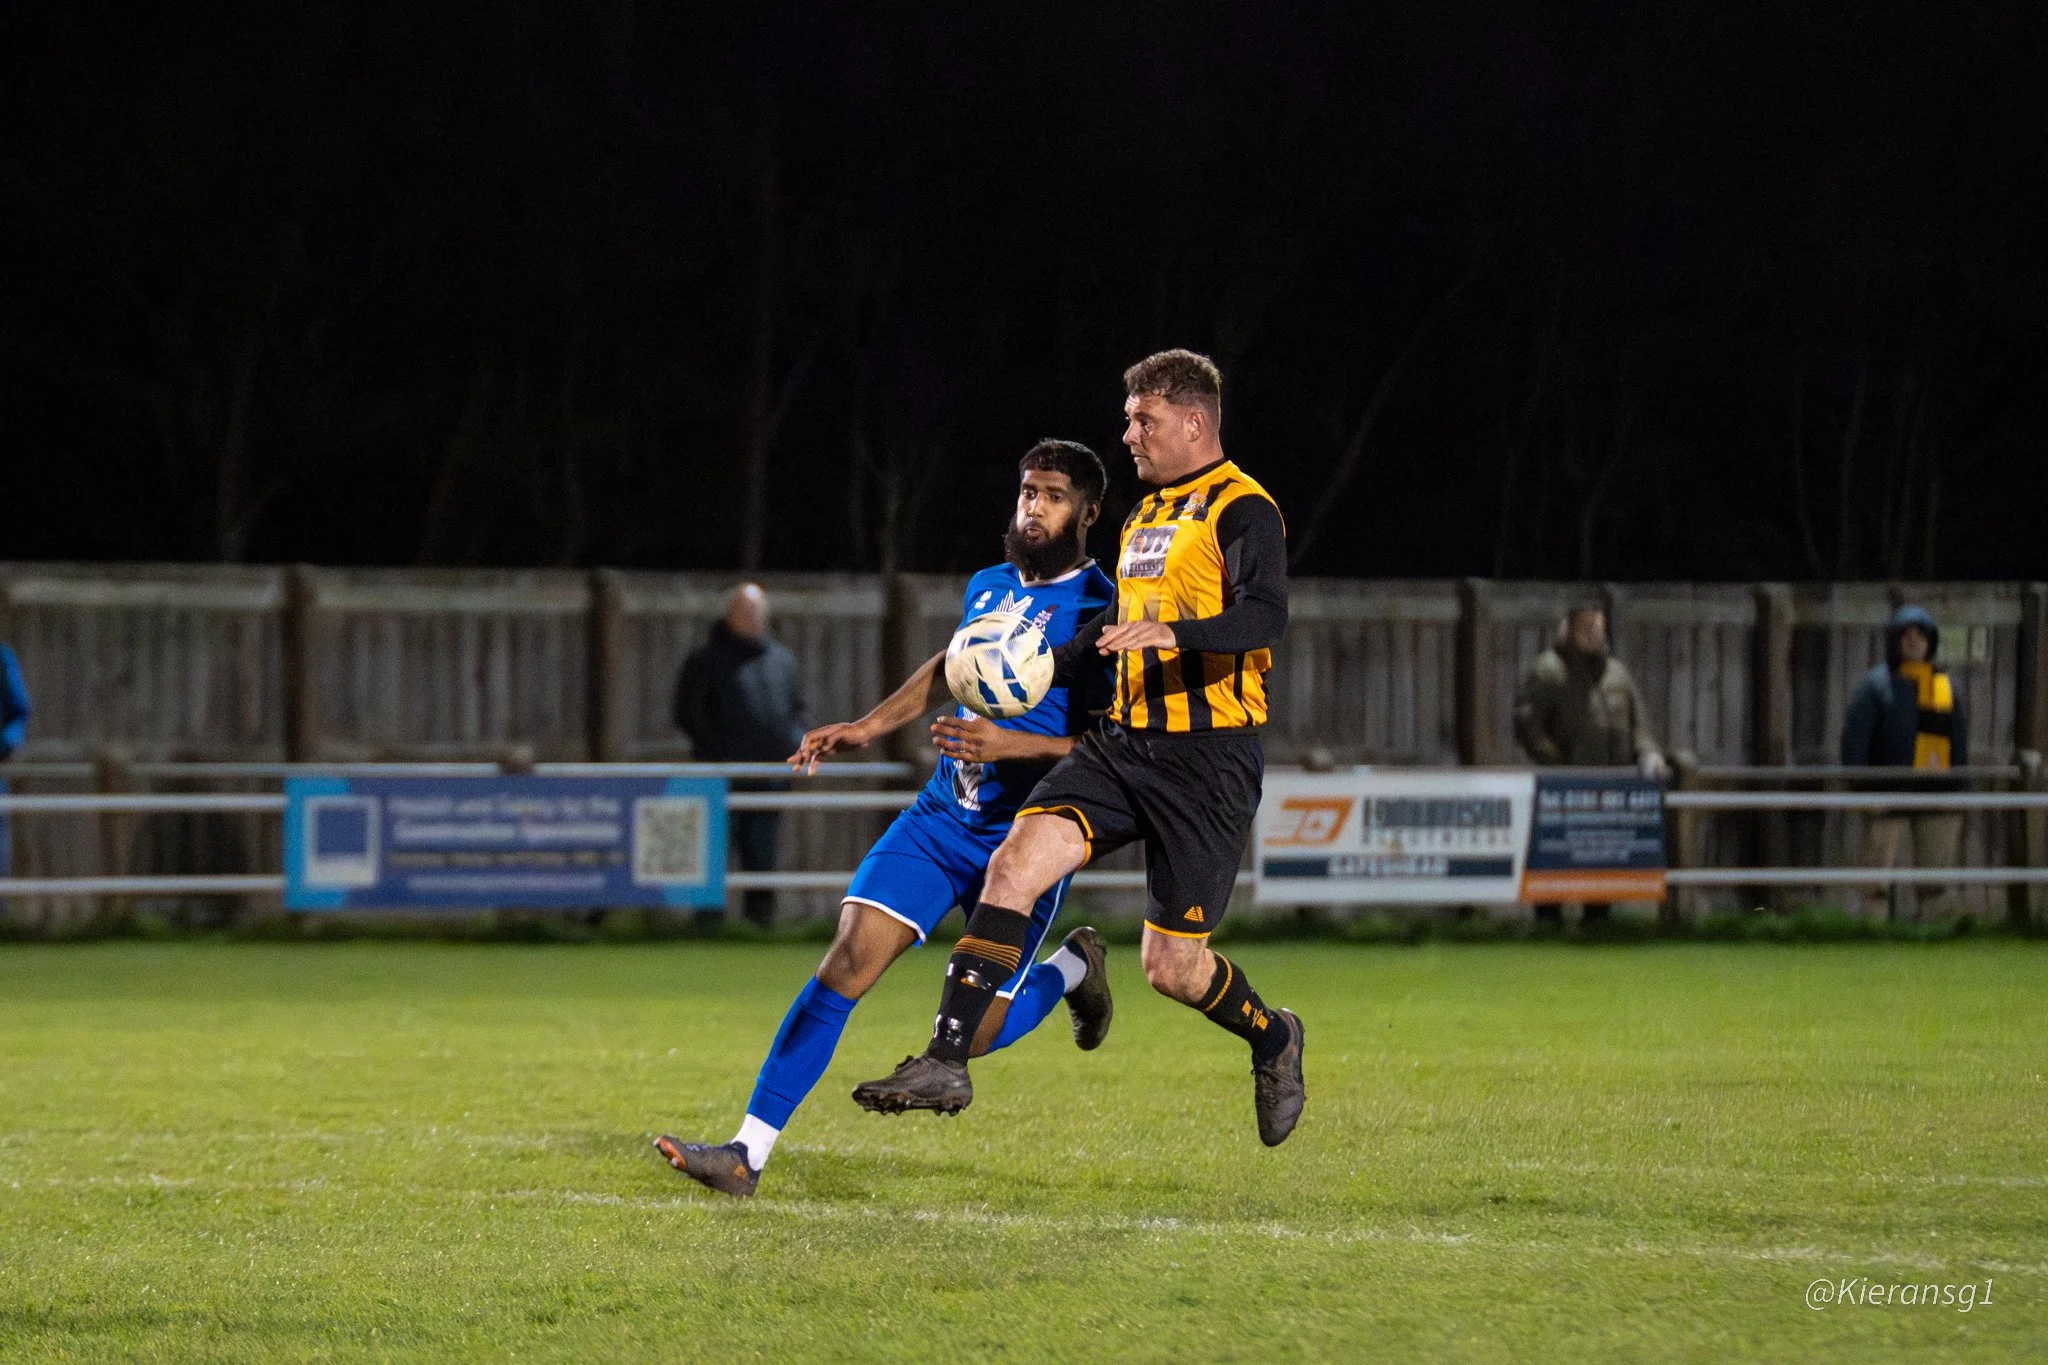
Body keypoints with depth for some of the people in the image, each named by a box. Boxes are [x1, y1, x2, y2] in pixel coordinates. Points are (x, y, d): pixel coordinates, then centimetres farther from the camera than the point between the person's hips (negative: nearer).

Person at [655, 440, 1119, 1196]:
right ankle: (749, 1154, -15)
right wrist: (869, 726, 20)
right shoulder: (986, 588, 8)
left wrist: (1012, 744, -27)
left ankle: (1073, 967, 32)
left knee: (975, 1033, -2)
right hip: (940, 819, 5)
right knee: (848, 959, -14)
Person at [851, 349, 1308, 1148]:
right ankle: (946, 1064, -19)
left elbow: (1265, 615, -25)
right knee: (1014, 864, -15)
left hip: (1208, 759, -7)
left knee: (1171, 969, -4)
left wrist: (1171, 633, -40)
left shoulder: (1242, 511, -8)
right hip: (1123, 745, 7)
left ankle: (1272, 1040, 28)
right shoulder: (1146, 514, 19)